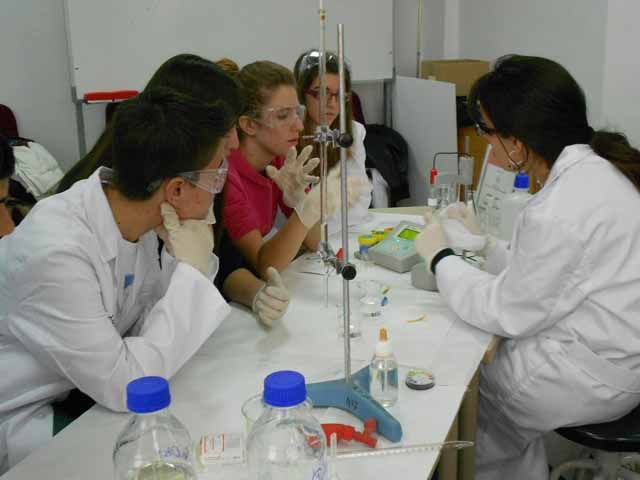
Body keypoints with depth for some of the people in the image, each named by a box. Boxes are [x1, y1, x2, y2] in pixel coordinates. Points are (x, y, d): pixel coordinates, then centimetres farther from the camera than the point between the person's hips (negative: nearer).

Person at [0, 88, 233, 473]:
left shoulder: (138, 218, -10)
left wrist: (195, 265, -17)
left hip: (79, 389, 7)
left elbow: (146, 322, -1)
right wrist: (190, 270, -26)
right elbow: (123, 387, -28)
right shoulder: (57, 251, -32)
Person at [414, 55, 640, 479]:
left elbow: (508, 312, -18)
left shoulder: (559, 211, -28)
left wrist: (441, 258, -8)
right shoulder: (594, 168, 1)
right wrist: (484, 241, 10)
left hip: (594, 372, -8)